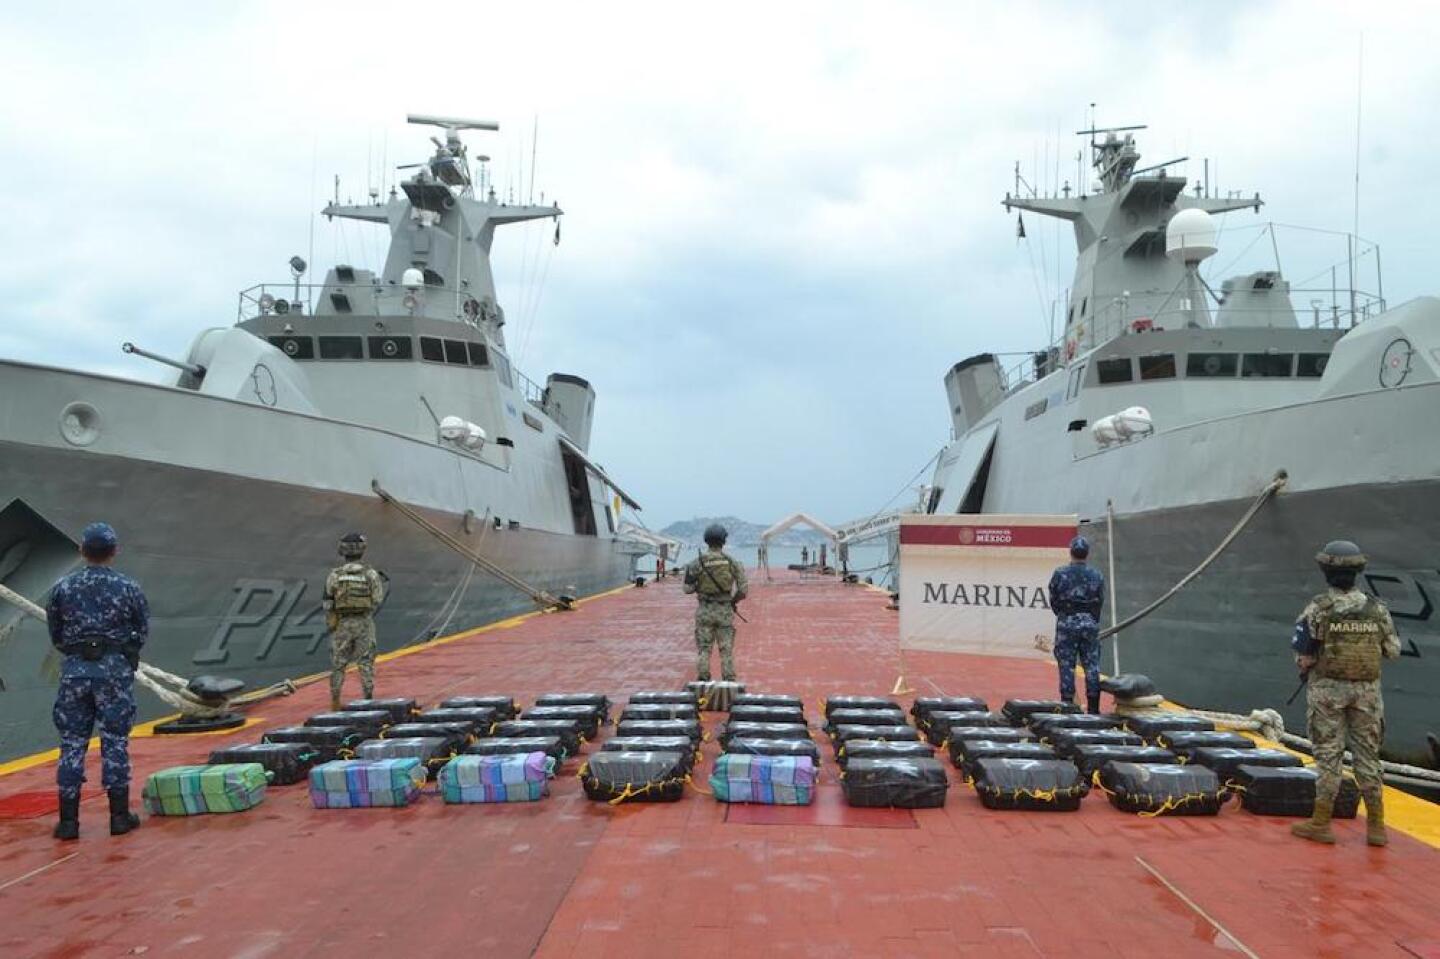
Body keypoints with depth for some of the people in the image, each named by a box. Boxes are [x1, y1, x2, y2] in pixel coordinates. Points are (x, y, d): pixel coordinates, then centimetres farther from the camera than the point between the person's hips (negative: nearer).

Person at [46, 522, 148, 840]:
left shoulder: (63, 588, 0)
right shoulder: (127, 588, -4)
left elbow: (55, 634, 7)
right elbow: (143, 631, 4)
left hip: (75, 669, 2)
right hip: (115, 669, -1)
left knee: (72, 743, 7)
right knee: (115, 741, 5)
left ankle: (68, 820, 9)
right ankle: (120, 816, 10)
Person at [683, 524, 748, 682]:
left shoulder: (697, 562, -6)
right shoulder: (732, 561, -4)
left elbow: (688, 588, -4)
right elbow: (743, 588, -6)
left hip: (705, 610, 0)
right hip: (725, 610, 0)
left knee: (704, 649, 8)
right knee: (726, 650, 8)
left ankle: (703, 683, 7)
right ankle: (729, 683, 8)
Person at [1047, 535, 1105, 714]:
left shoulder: (1060, 574, -6)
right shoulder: (1096, 575, 0)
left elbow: (1054, 602, 0)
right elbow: (1100, 602, 6)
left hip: (1066, 623, -2)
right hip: (1090, 624, 2)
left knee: (1067, 666, 3)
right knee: (1092, 665, 7)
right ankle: (1093, 707, 10)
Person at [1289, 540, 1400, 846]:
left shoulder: (1317, 608, -12)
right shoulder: (1376, 608, -2)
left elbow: (1302, 654, -13)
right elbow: (1393, 650, 4)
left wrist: (1306, 668, 8)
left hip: (1328, 689, -3)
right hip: (1366, 690, 3)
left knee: (1328, 755, 3)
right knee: (1367, 755, 10)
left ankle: (1321, 823, 7)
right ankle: (1376, 826, 14)